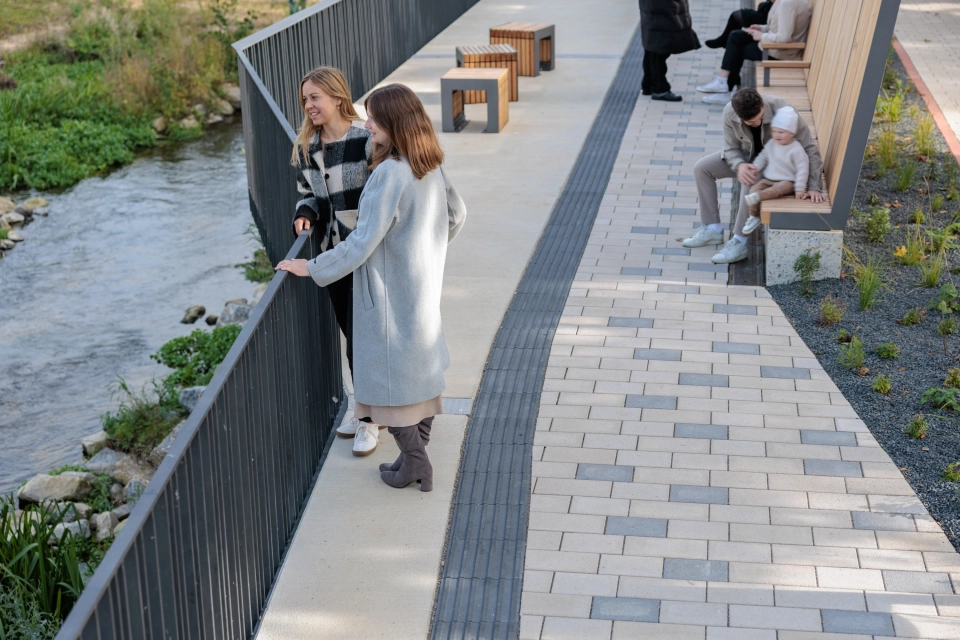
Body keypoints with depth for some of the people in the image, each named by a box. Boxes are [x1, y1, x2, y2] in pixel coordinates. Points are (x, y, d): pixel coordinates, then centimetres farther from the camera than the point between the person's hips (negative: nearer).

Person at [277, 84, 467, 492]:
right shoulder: (431, 166, 2)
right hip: (424, 285, 9)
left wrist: (312, 268, -15)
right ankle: (417, 456, 27)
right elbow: (456, 215, 15)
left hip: (390, 293, -9)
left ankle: (413, 462, 12)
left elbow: (363, 242, -24)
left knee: (390, 372, 4)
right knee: (421, 367, 16)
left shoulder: (389, 174, -24)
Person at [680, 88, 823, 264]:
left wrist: (813, 187, -31)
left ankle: (739, 243, -25)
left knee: (750, 183, -34)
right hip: (747, 156, 5)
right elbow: (731, 148, -12)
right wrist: (739, 165, -36)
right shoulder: (730, 113, -25)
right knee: (701, 168, -9)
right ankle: (712, 229, -2)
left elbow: (809, 148, -27)